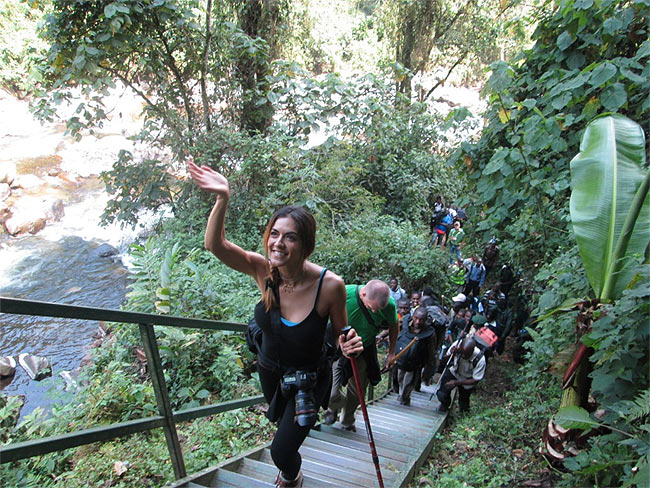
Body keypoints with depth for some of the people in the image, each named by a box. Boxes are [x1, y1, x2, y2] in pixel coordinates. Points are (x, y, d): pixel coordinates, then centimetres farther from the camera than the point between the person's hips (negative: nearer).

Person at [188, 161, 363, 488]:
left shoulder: (329, 285, -32)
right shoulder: (263, 270, -25)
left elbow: (339, 333, -15)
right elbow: (214, 244, -36)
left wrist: (347, 345, -38)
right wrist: (222, 199, -52)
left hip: (308, 377, -4)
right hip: (270, 369, 4)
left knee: (281, 451, 0)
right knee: (281, 420, 32)